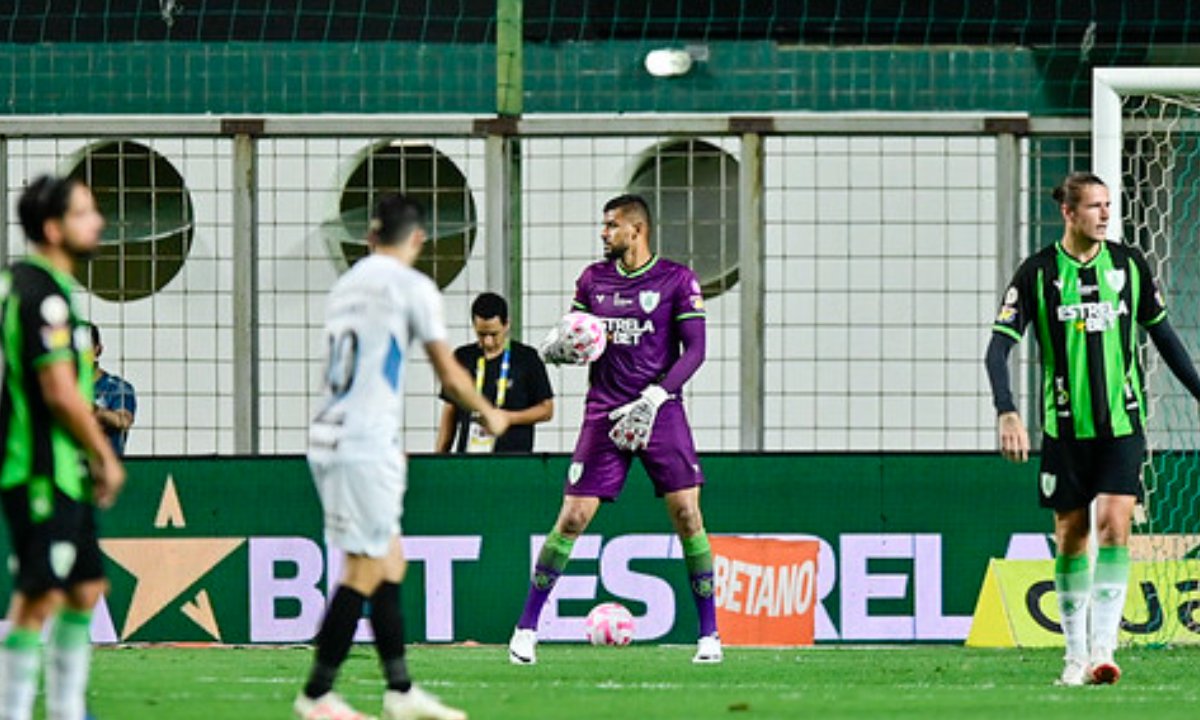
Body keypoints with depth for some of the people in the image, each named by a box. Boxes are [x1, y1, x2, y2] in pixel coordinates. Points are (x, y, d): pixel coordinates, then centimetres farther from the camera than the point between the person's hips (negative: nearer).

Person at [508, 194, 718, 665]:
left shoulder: (677, 280, -1)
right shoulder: (593, 280, 10)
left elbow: (694, 349, -4)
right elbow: (573, 340, 17)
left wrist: (655, 398, -16)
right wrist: (557, 346, -8)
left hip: (659, 412, -2)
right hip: (605, 414, 2)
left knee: (687, 516, -9)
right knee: (572, 519, -5)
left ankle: (709, 632, 2)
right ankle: (526, 628, 3)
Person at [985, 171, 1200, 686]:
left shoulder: (1129, 264, 3)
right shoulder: (1038, 273, -5)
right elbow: (999, 348, -8)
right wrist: (1007, 412, -22)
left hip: (1122, 422, 1)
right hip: (1065, 427, -1)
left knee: (1113, 526, -14)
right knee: (1071, 537, 5)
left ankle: (1102, 649, -18)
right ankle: (1075, 653, 16)